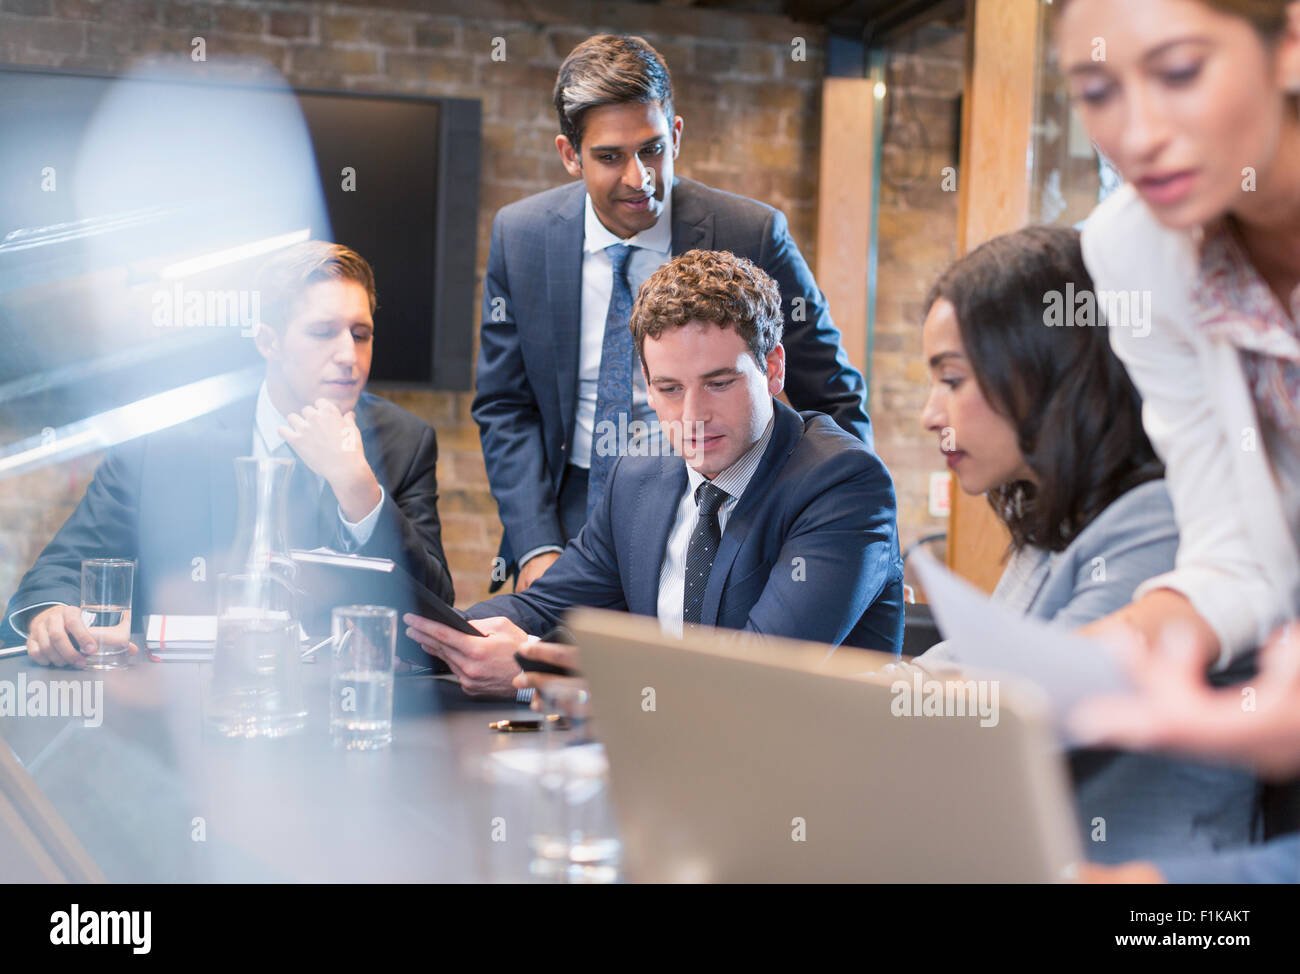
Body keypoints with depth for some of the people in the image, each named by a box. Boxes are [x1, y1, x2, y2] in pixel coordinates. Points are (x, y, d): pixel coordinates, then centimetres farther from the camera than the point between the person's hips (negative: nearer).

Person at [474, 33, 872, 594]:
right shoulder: (519, 235, 0)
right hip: (568, 519, 2)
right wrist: (537, 545, -6)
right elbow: (504, 407, 6)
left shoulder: (753, 236, -8)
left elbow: (834, 402, -1)